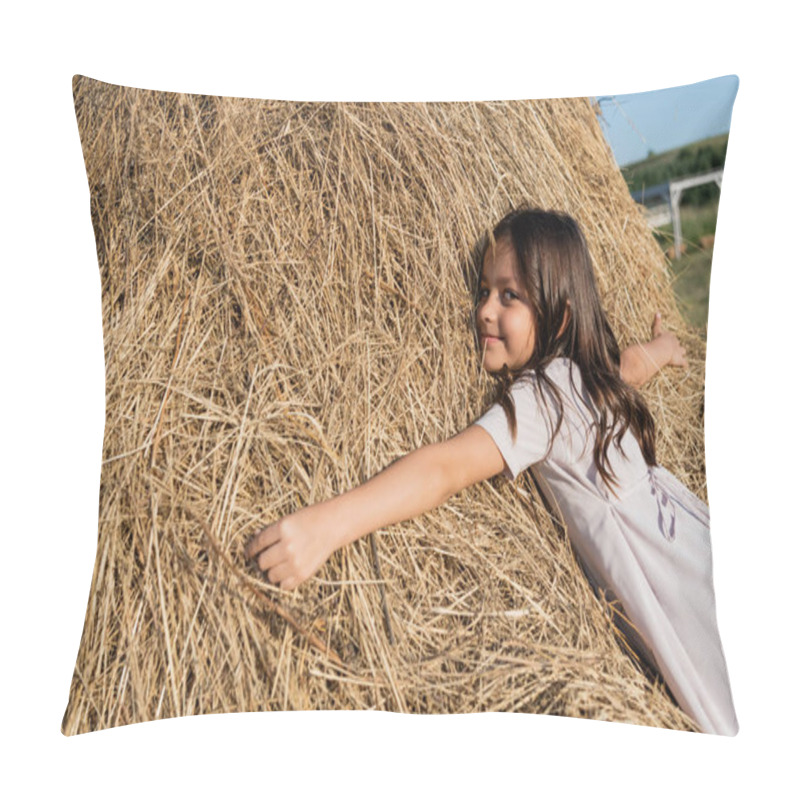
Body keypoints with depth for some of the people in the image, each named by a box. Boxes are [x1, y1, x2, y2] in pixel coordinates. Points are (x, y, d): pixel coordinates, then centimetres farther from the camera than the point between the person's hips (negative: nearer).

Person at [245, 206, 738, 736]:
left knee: (725, 716, 13)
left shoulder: (538, 399, -26)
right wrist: (663, 347, 51)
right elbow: (636, 361, 26)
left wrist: (326, 525, -52)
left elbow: (446, 469, -41)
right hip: (699, 549, 8)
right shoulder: (592, 369, 1)